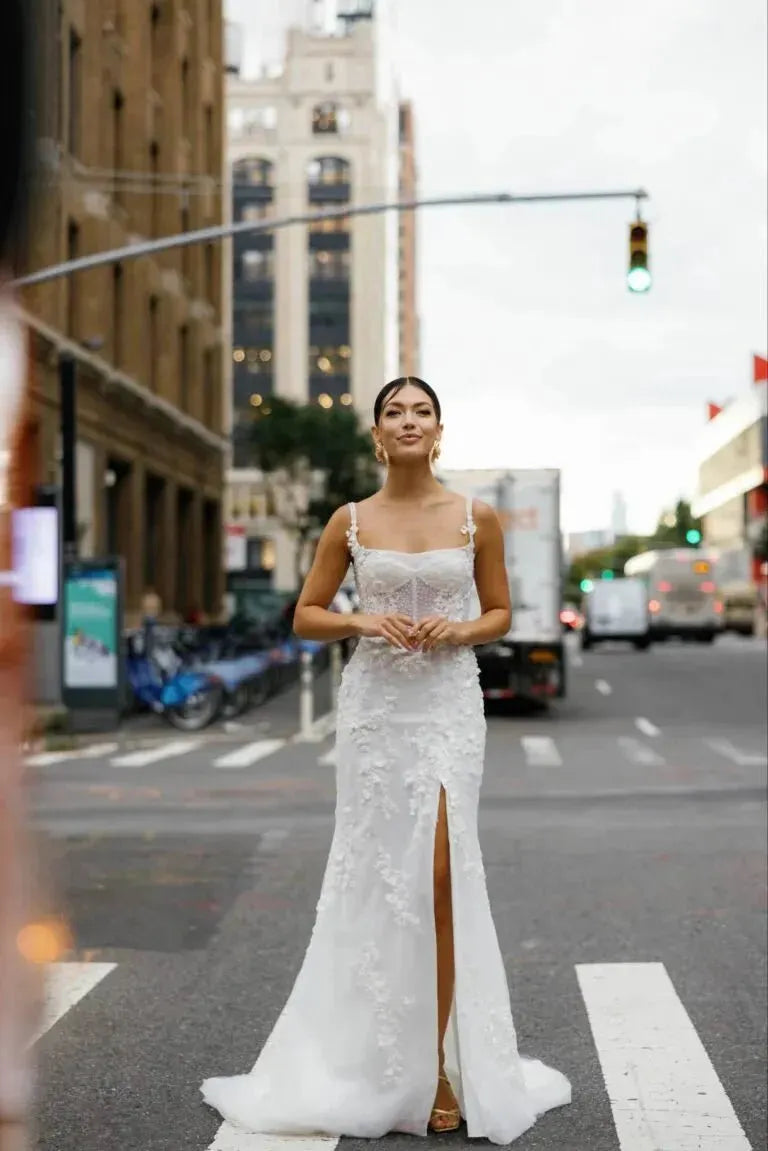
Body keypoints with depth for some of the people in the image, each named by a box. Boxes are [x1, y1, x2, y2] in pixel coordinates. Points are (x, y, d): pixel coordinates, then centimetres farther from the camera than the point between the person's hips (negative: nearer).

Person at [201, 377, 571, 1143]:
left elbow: (500, 614, 11)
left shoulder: (476, 519, 3)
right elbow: (305, 616, 9)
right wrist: (361, 622, -10)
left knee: (439, 871, -10)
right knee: (378, 872, 4)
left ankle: (437, 1064, 0)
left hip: (449, 702, -1)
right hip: (374, 701, 1)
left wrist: (459, 630, -10)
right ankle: (379, 1057, 20)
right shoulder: (349, 523, 3)